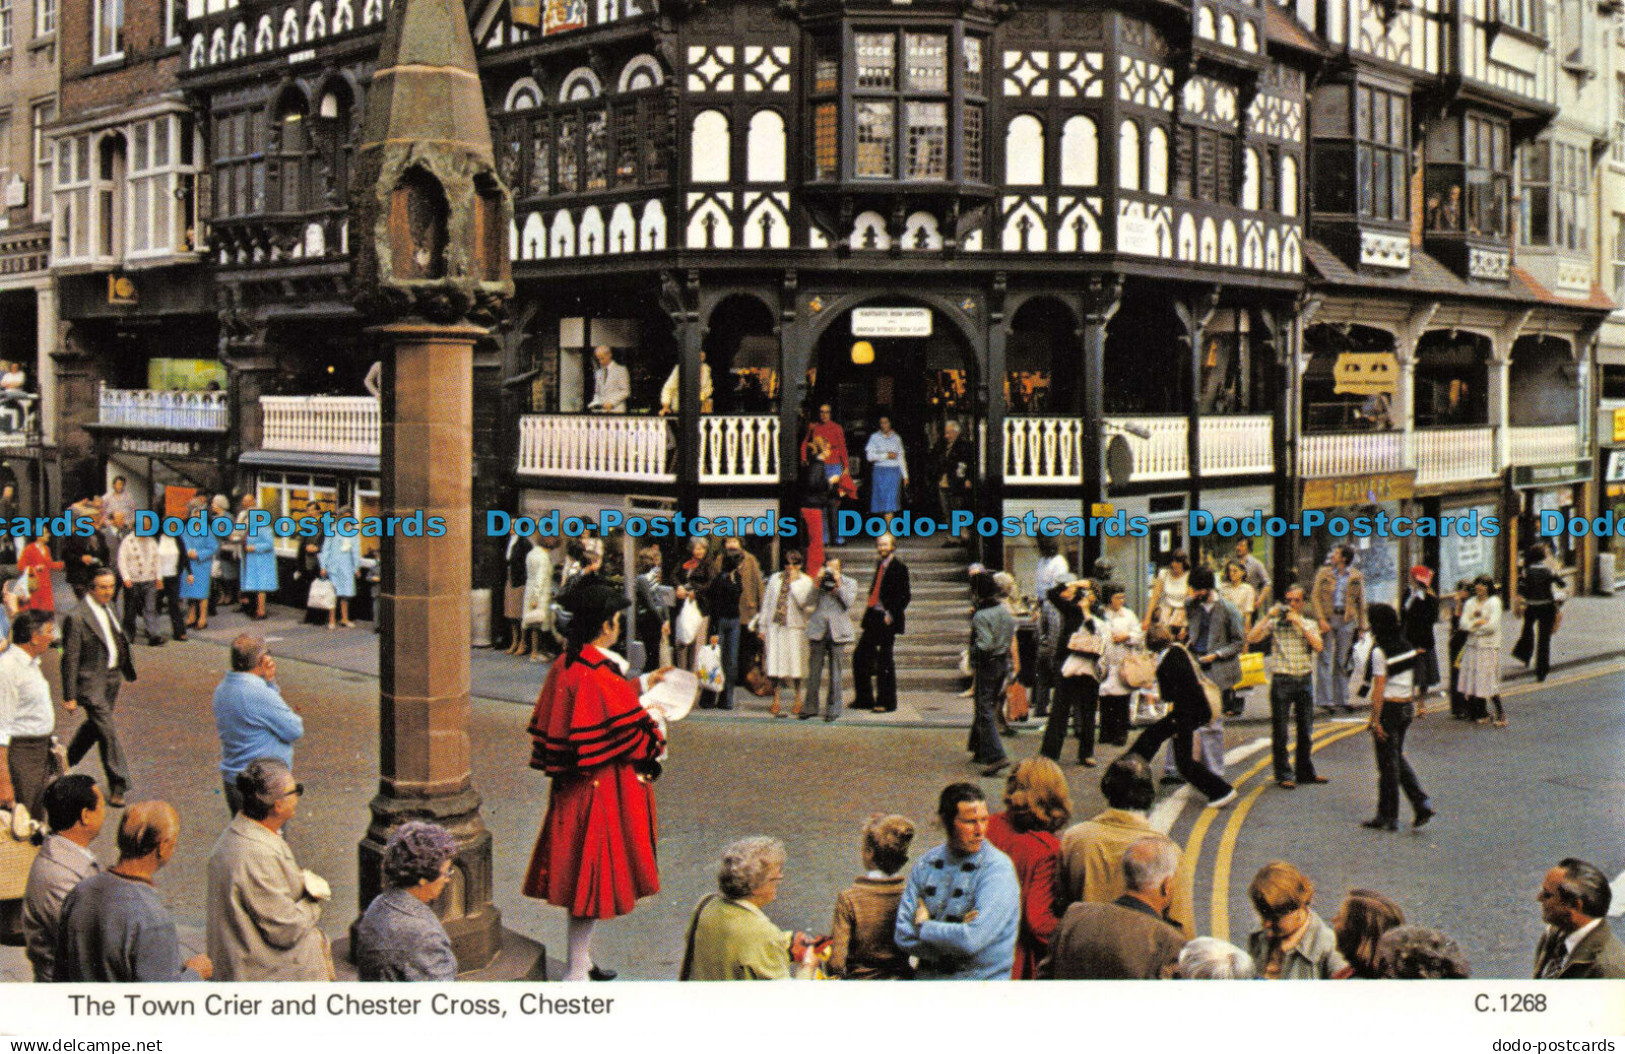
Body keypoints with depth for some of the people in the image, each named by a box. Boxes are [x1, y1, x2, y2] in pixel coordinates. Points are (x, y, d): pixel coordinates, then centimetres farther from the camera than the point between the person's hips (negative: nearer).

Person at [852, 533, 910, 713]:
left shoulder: (899, 567, -10)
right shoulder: (880, 564, 14)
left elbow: (905, 596, -13)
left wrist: (891, 615, -15)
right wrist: (869, 606, 9)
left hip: (887, 620, -8)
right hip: (873, 617, 8)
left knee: (885, 661, -2)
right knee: (860, 655, 9)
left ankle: (887, 702, 8)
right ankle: (864, 699, 20)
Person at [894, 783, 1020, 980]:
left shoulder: (998, 869, -6)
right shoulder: (925, 865, 6)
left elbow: (972, 940, -15)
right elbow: (904, 936, 2)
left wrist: (923, 927, -2)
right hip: (926, 978, 2)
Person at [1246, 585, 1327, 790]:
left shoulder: (1309, 624, 12)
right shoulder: (1275, 624, 5)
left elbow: (1318, 646, -6)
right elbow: (1252, 638, -9)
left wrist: (1299, 623, -8)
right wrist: (1269, 616, -8)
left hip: (1305, 680, 3)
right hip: (1282, 680, -3)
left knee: (1306, 729, 10)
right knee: (1280, 730, -2)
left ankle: (1306, 772, 22)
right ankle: (1284, 775, 6)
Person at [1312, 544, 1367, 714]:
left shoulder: (1356, 577, 5)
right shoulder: (1323, 573, 4)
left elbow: (1361, 602, 9)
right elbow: (1315, 596, 0)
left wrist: (1361, 625, 6)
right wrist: (1321, 619, -11)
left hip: (1347, 620, 1)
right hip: (1327, 619, -1)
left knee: (1342, 661, 6)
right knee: (1325, 659, -3)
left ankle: (1342, 700, 14)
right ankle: (1325, 699, 0)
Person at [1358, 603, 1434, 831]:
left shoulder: (1379, 651, -16)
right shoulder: (1406, 646, 6)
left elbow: (1379, 688, -17)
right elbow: (1412, 681, 12)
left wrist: (1374, 719, -15)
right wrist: (1412, 704, 20)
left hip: (1389, 707, -7)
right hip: (1407, 706, 7)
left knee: (1388, 763, 2)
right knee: (1397, 757, 19)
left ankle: (1388, 816, 10)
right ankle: (1421, 803, 9)